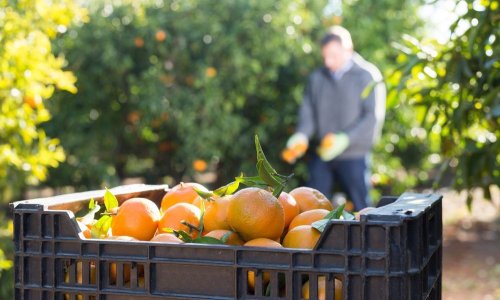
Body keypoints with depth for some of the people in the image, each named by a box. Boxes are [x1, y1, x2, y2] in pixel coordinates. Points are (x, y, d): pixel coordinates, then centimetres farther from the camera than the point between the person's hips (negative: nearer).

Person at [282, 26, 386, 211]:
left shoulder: (368, 75, -3)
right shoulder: (317, 77, 11)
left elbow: (374, 117, -10)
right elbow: (307, 112, 9)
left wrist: (345, 139, -21)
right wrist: (301, 136, -12)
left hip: (354, 156, -4)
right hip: (320, 157, 4)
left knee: (360, 211, 3)